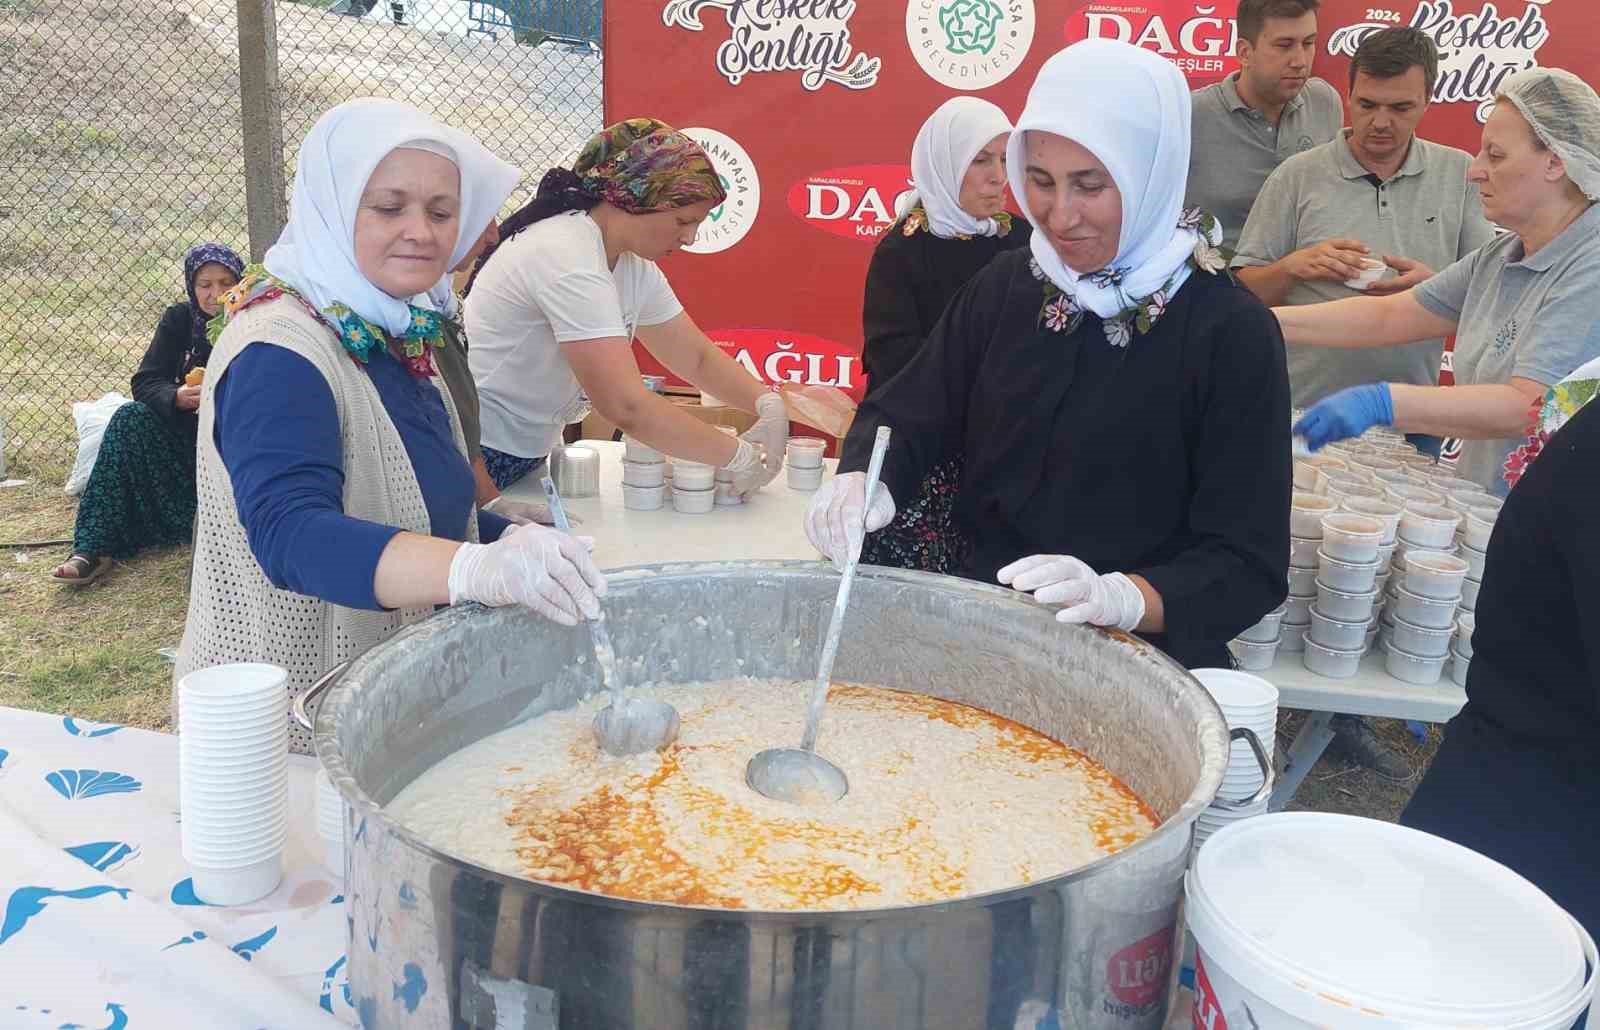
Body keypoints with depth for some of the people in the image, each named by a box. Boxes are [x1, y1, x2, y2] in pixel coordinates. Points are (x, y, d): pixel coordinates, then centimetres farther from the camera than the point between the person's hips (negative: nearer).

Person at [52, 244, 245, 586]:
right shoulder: (179, 319, 1)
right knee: (131, 419, -23)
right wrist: (177, 398, -28)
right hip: (187, 431, 3)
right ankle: (94, 547, -29)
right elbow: (145, 382, -6)